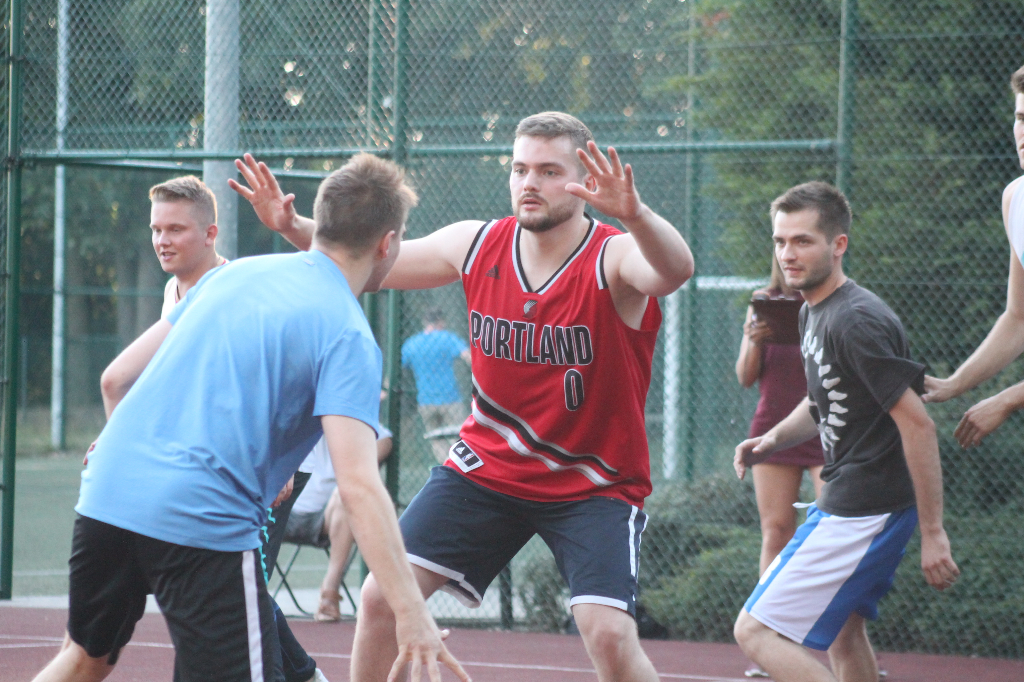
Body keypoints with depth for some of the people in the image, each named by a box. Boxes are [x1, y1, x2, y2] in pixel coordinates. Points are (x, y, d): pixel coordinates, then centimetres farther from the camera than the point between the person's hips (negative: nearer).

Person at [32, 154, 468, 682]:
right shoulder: (347, 336, -4)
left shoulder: (230, 274, 16)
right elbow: (358, 485, -17)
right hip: (203, 522, -7)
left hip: (105, 494, 7)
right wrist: (412, 614, -21)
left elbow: (116, 379, 20)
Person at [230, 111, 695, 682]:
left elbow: (675, 270, -42)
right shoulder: (479, 246, -4)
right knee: (382, 596, -4)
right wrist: (292, 226, -10)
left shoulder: (615, 257, -18)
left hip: (594, 484, -5)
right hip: (487, 465, 5)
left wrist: (633, 213, -62)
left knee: (610, 634, -23)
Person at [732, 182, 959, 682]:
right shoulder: (812, 312, 10)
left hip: (862, 511, -11)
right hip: (841, 504, 11)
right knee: (842, 631, 25)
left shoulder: (856, 321, -21)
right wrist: (774, 439, 7)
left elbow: (917, 423, -23)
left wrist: (933, 532, -24)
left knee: (756, 631, -13)